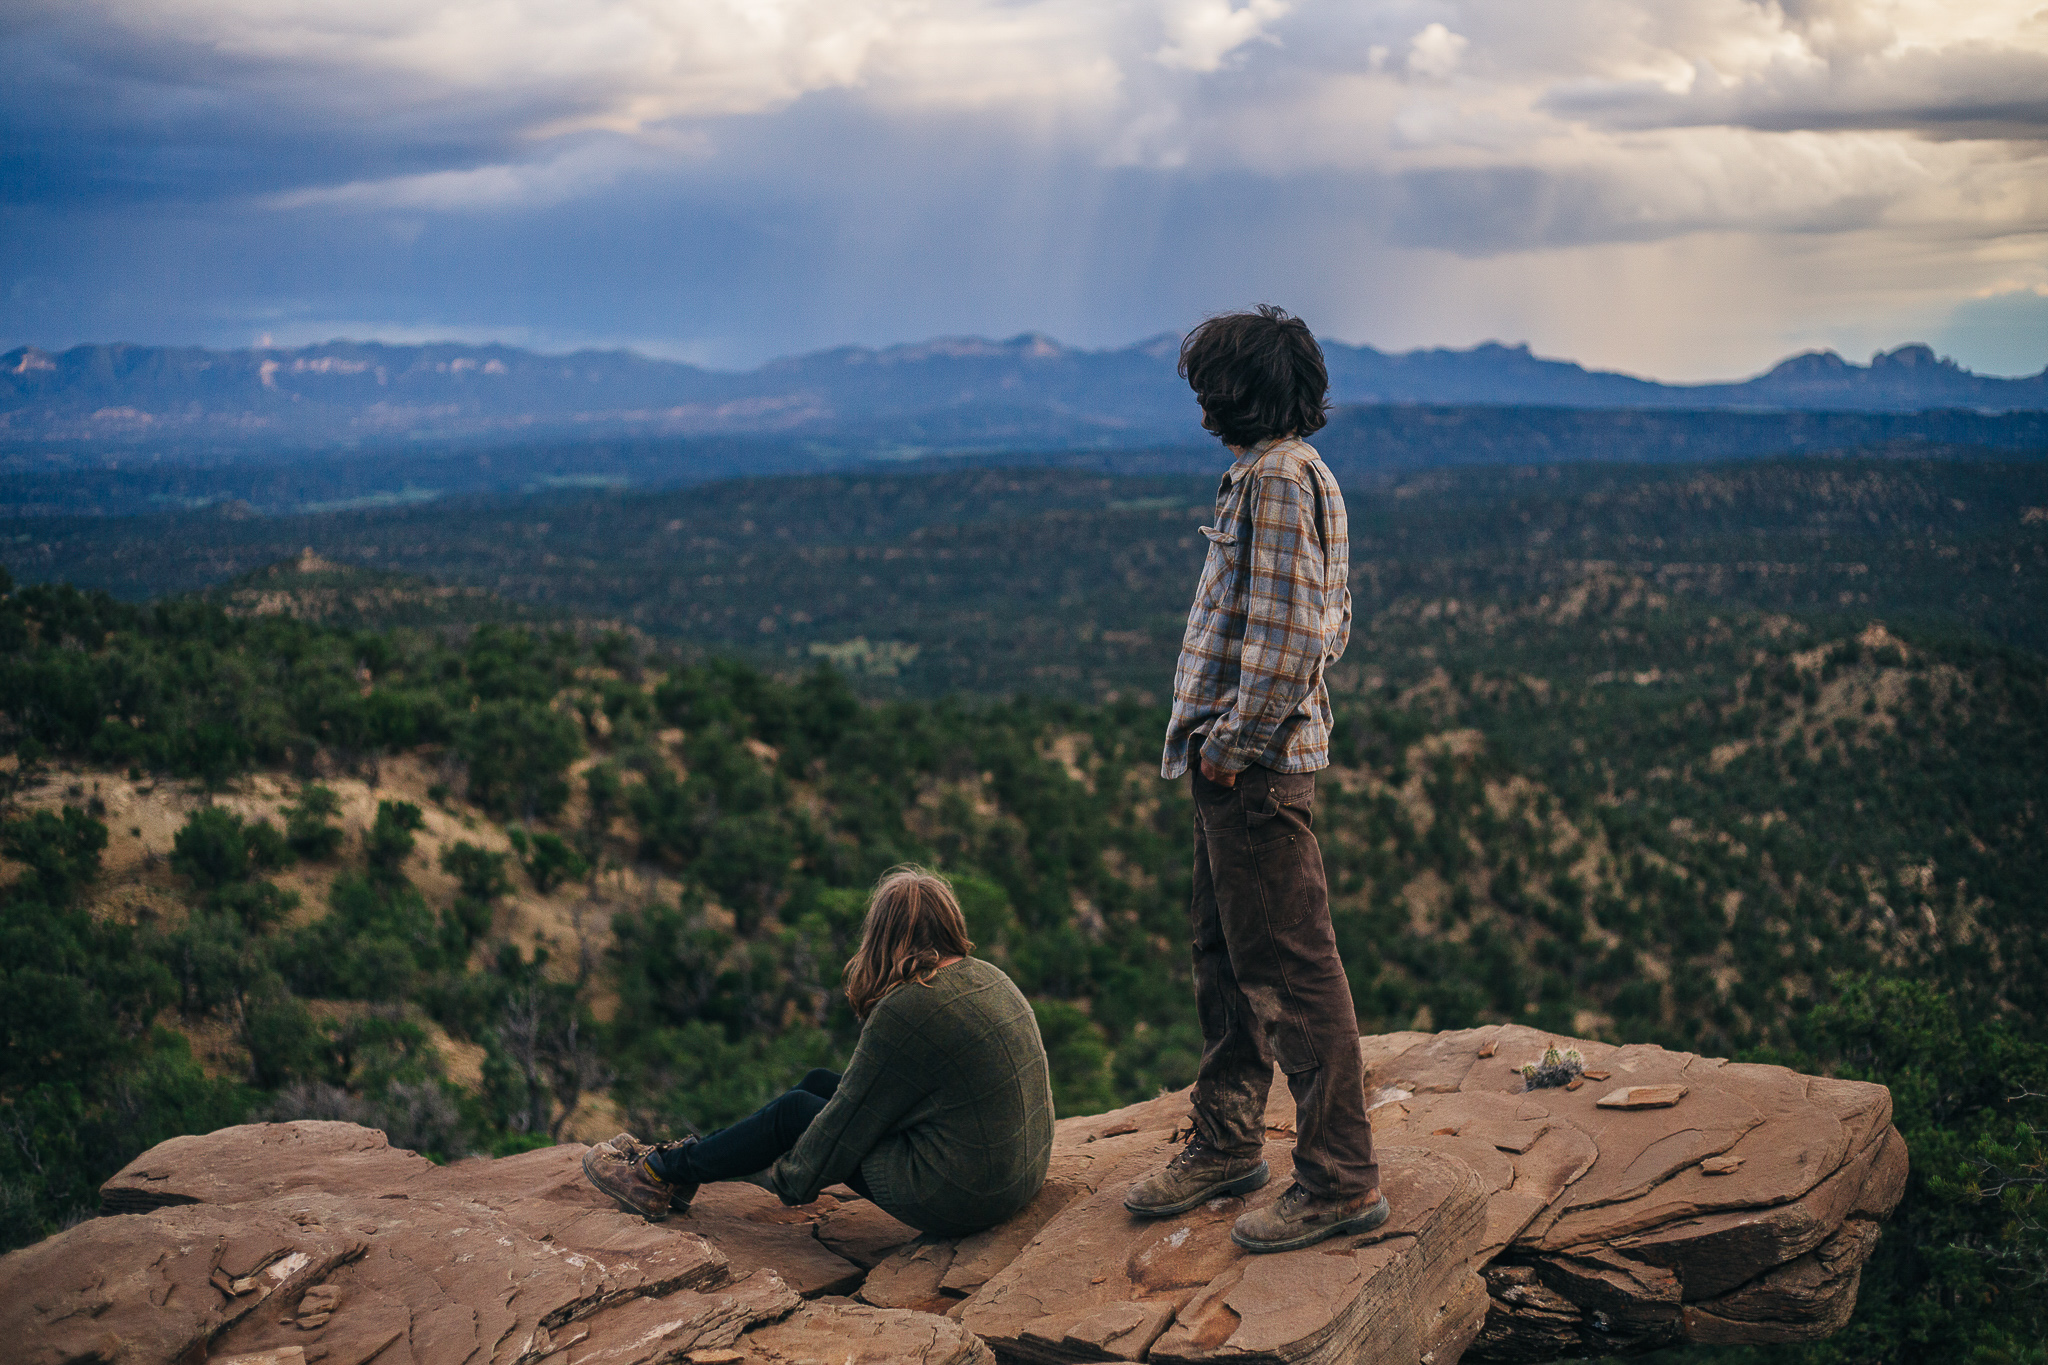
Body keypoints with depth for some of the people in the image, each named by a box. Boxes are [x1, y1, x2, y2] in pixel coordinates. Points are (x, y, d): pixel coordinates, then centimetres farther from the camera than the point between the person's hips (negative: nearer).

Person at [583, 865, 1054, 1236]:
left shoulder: (905, 1011, -21)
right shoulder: (989, 977, 5)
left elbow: (850, 1120, -11)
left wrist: (793, 1179, 5)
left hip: (959, 1201, -8)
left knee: (793, 1113, 6)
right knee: (818, 1084, 16)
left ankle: (659, 1175, 24)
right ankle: (680, 1158, 31)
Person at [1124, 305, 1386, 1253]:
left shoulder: (1278, 479, -16)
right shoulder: (1272, 471, 16)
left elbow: (1291, 634, -24)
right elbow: (1328, 625, 19)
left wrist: (1237, 744, -17)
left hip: (1255, 764, -11)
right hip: (1240, 757, 11)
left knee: (1290, 969, -4)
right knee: (1226, 958, 18)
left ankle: (1339, 1180, 4)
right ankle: (1226, 1144, 30)